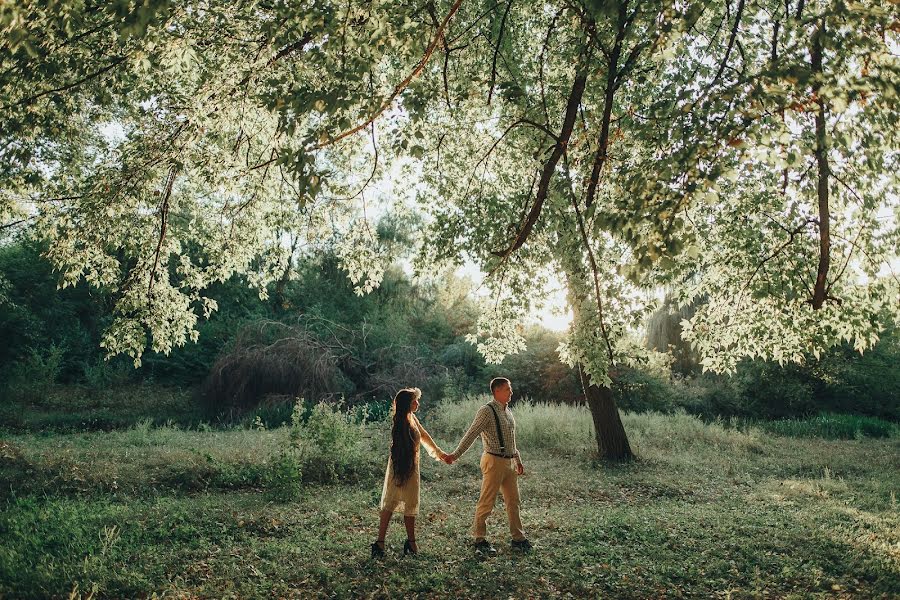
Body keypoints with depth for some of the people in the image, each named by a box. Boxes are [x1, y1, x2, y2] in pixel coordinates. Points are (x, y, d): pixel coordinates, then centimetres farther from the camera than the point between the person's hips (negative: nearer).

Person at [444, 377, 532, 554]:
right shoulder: (487, 411, -12)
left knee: (513, 501, 13)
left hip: (509, 462, 8)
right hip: (494, 461, -8)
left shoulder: (508, 411, 13)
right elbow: (471, 434, -17)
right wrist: (455, 454, -22)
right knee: (487, 502, -1)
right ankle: (480, 539, 11)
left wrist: (518, 460, 24)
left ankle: (518, 538, 24)